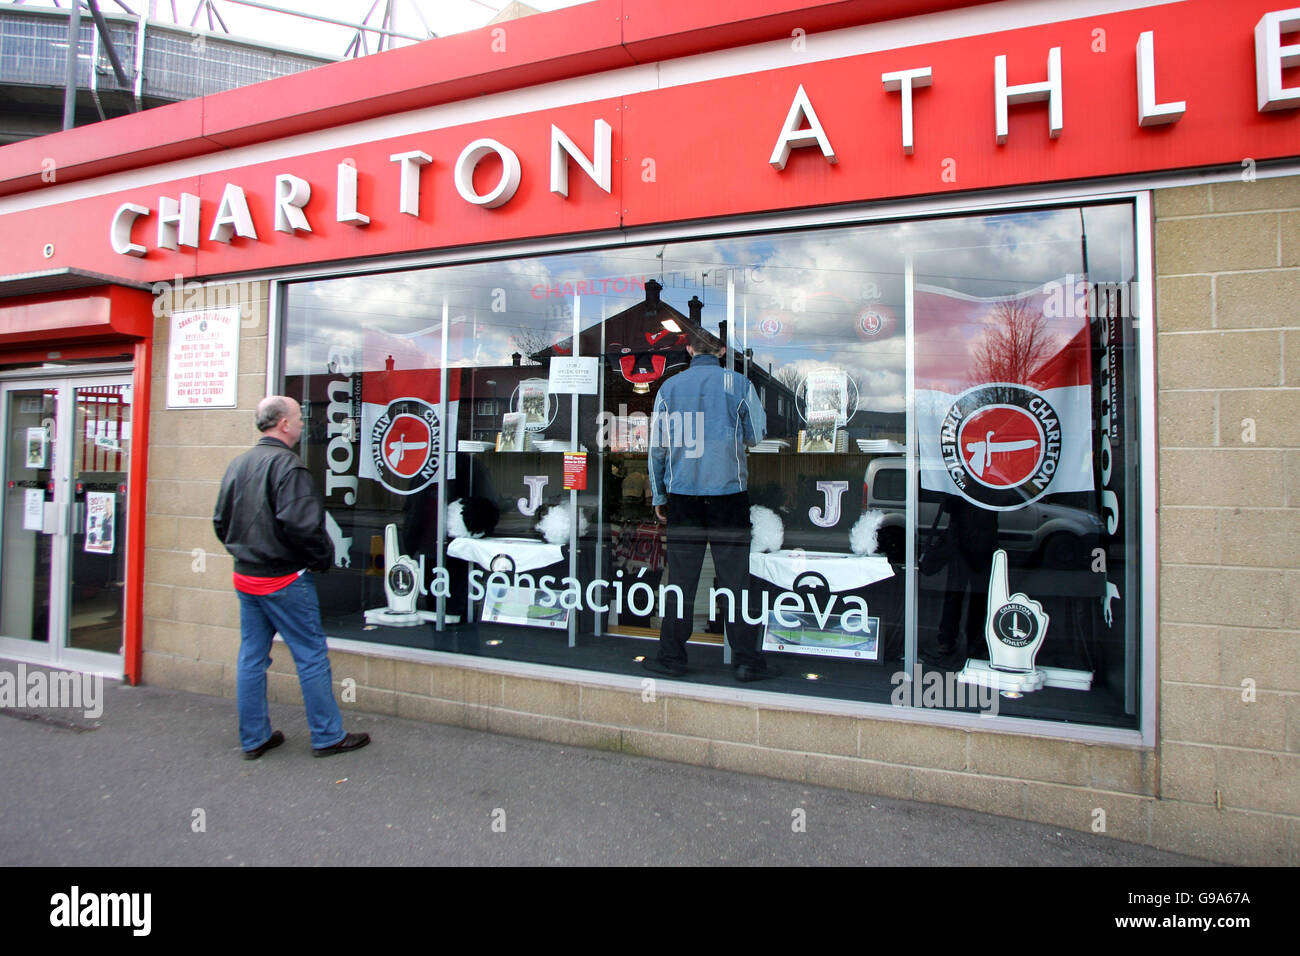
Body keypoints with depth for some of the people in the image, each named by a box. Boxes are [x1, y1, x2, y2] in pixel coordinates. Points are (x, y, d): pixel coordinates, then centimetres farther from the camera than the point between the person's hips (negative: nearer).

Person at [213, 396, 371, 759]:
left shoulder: (238, 464, 10)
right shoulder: (286, 464, -18)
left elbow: (221, 522, 16)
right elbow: (301, 524, -27)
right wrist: (324, 558, -13)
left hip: (245, 577, 9)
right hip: (284, 579, -8)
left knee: (251, 657, 15)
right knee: (311, 657, 2)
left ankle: (253, 738, 26)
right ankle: (328, 737, 11)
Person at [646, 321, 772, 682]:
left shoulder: (669, 387, 4)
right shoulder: (739, 384, -1)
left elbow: (657, 446, 6)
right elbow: (756, 436, 7)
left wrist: (658, 496, 14)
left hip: (682, 494, 2)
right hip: (729, 492, -1)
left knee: (680, 578, 7)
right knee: (736, 577, 4)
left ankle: (672, 657, 14)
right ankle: (747, 660, 10)